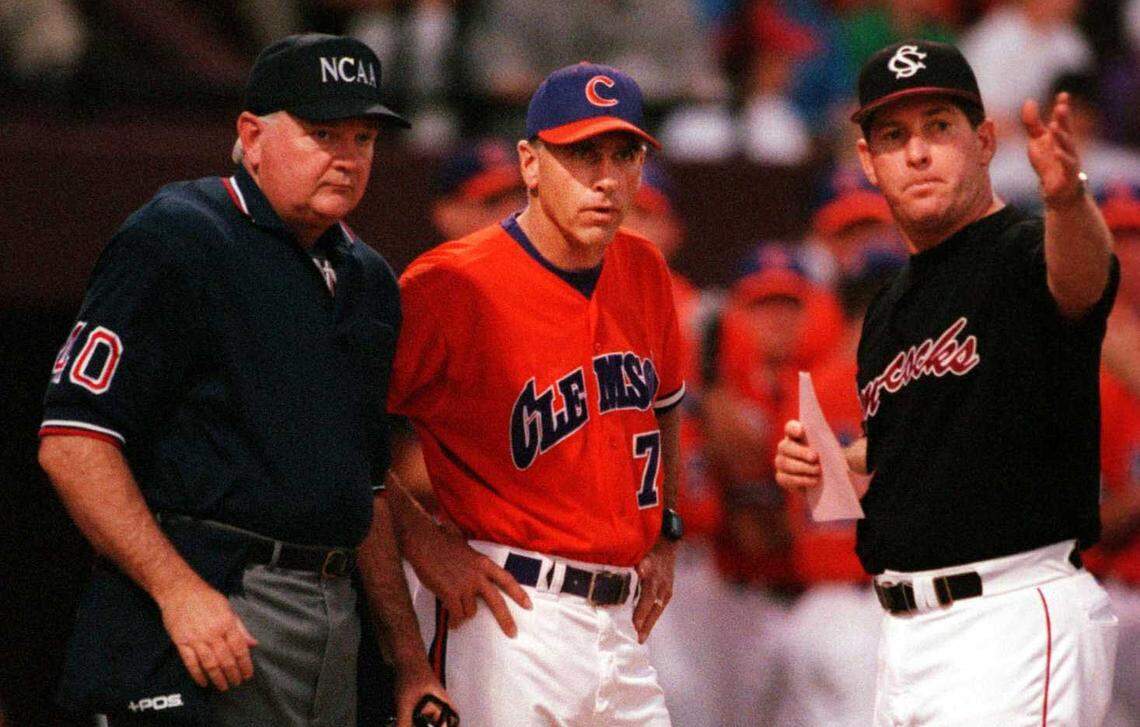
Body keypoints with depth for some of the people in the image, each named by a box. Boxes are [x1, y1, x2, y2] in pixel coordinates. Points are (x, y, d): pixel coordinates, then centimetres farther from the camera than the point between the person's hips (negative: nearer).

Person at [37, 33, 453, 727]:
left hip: (333, 615, 8)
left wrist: (411, 661, 19)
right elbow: (73, 440, -14)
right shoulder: (174, 241, -6)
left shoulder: (367, 279, 19)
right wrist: (179, 590, -21)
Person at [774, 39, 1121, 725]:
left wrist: (1068, 198, -56)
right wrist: (822, 463, 8)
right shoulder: (891, 307, 16)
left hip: (1016, 621, -9)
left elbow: (1083, 272, -34)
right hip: (909, 633, 9)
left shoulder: (1024, 254, -9)